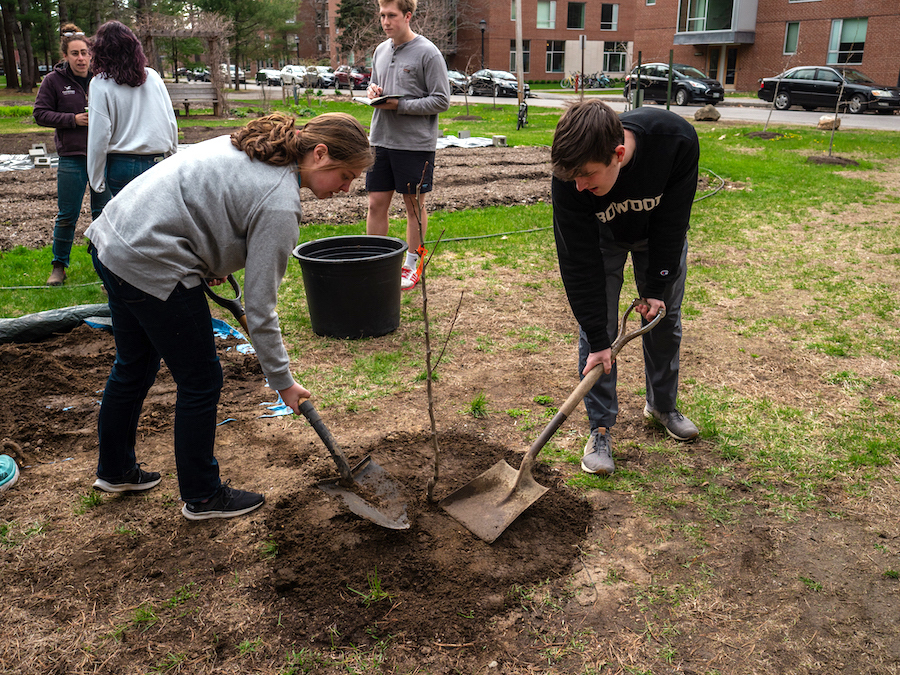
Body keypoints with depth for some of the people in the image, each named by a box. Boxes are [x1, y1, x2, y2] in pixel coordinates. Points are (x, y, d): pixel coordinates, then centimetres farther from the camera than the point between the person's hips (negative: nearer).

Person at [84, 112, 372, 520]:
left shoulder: (258, 147, 7)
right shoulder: (279, 203, -20)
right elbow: (259, 307, -17)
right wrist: (282, 381, -8)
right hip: (151, 267, -10)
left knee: (134, 367, 25)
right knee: (200, 383, 5)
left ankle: (115, 470, 45)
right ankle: (202, 496, 23)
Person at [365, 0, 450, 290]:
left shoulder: (428, 53, -8)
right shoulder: (381, 51, 12)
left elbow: (441, 101, -11)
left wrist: (399, 105, -16)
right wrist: (372, 90, 2)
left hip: (416, 143, -5)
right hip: (381, 139, 6)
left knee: (414, 205, 7)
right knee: (376, 203, 6)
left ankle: (413, 262, 20)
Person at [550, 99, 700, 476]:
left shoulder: (677, 142, -39)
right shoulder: (569, 179, -38)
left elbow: (672, 222, -24)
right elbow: (578, 262, -31)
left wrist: (658, 287, -20)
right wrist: (598, 340, -28)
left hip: (660, 231, 1)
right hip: (601, 237, -1)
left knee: (665, 317, 8)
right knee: (595, 324, -8)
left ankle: (662, 405, 31)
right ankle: (600, 429, 4)